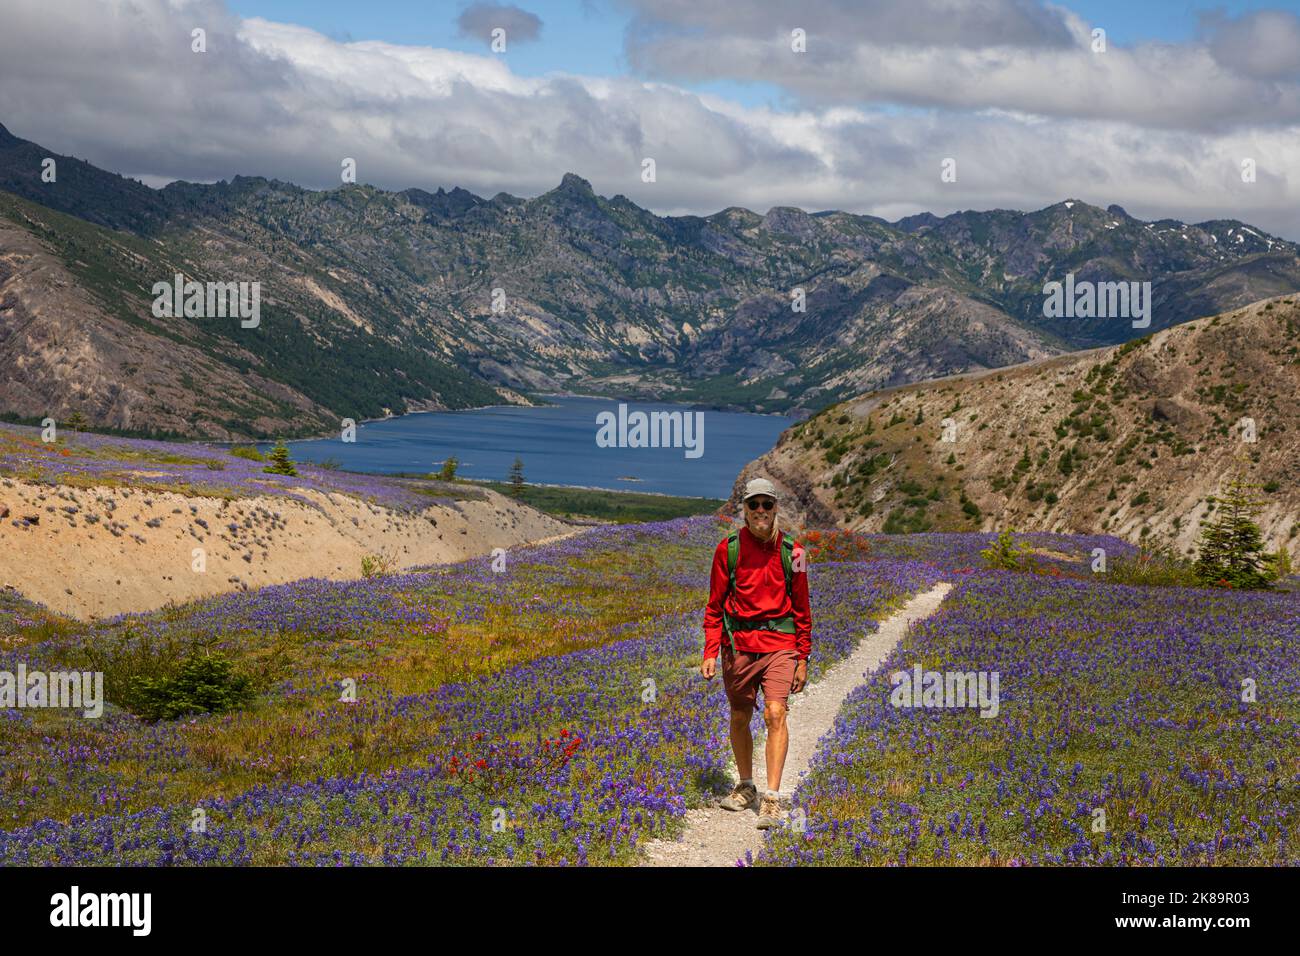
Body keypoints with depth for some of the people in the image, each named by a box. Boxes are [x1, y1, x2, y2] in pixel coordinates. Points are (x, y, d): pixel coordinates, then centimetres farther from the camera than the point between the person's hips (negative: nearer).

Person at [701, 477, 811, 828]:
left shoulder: (791, 551, 2)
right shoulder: (728, 548, 1)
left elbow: (802, 608, 8)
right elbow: (715, 604, 5)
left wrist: (803, 658, 6)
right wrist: (710, 652, -3)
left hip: (779, 644, -2)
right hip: (738, 644, 2)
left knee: (775, 714, -15)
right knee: (740, 718, 11)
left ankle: (772, 798, -15)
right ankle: (746, 788, 30)